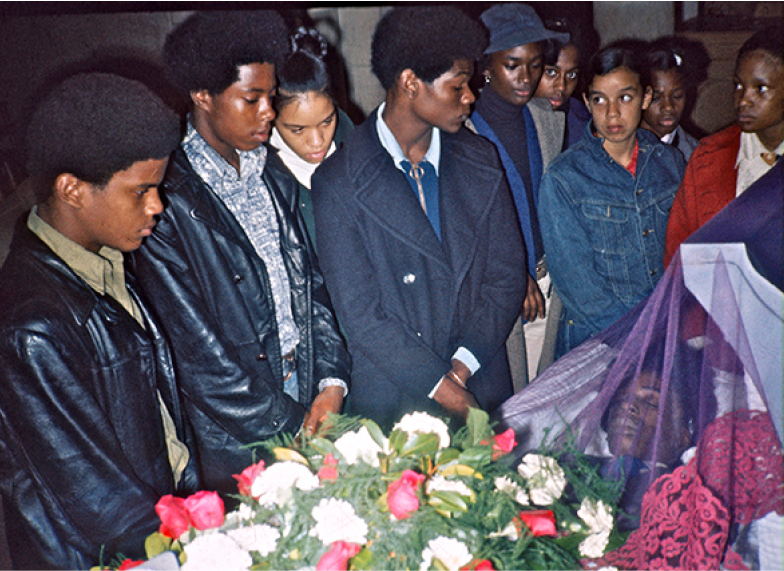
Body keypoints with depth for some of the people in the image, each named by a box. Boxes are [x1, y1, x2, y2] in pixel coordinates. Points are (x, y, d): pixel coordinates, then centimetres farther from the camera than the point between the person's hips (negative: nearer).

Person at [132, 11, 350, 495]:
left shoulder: (274, 176, 6)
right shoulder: (168, 200, -17)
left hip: (307, 405, 6)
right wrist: (288, 427, -12)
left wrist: (332, 380, -3)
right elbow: (194, 349, -17)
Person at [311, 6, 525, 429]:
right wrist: (446, 392, -16)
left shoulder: (480, 162, 3)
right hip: (392, 402, -3)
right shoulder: (339, 185, -12)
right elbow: (361, 317, -14)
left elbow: (506, 278, 3)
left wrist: (461, 368, -9)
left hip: (484, 389, 4)